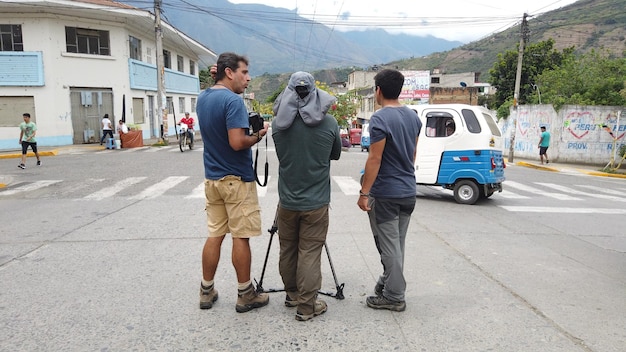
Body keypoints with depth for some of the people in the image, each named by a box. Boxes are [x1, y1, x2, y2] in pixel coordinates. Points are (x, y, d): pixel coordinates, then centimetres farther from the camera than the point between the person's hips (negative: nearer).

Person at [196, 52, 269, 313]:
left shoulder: (203, 97, 10)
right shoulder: (233, 100, -17)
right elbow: (237, 142, -24)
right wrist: (257, 136, -7)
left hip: (212, 177, 8)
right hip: (237, 179, -8)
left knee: (214, 234, 14)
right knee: (241, 237, 2)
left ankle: (206, 291, 23)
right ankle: (245, 295, 15)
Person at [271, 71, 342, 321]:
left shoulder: (278, 123, -5)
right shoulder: (329, 123, -8)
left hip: (287, 200, 2)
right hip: (316, 202, -2)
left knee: (287, 250, 18)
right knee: (310, 254, 6)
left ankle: (292, 294, 34)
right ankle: (306, 306, 12)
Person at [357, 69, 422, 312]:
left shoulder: (380, 119, -16)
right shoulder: (413, 116, 8)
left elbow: (375, 159, -19)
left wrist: (364, 192, -15)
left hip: (386, 194, -8)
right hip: (408, 191, 8)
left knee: (389, 246, 2)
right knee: (397, 243, 18)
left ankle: (394, 296, 11)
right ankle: (388, 283, 32)